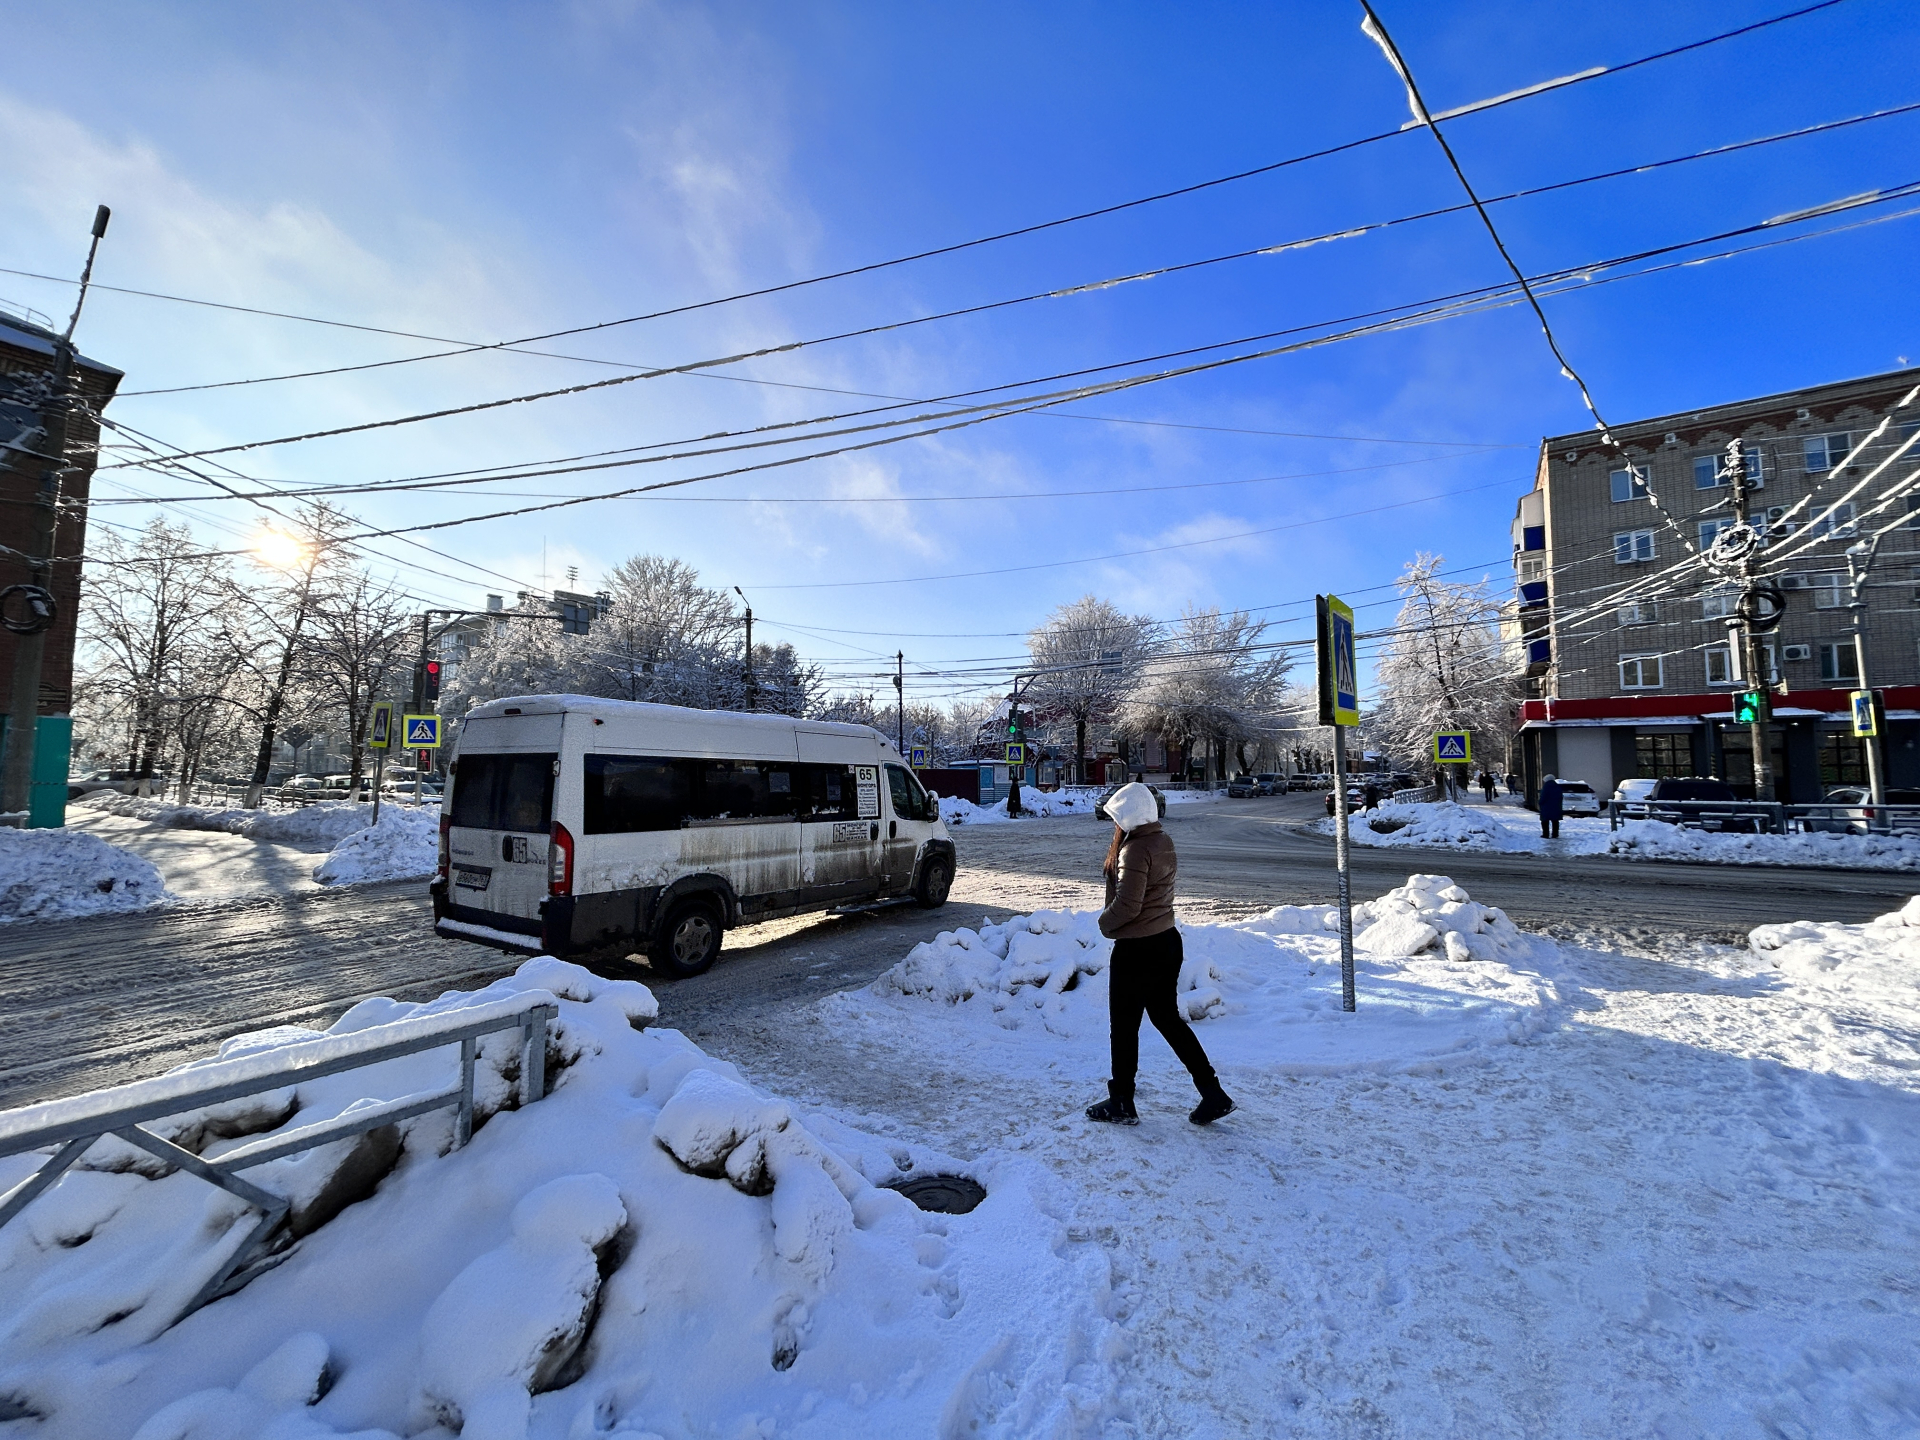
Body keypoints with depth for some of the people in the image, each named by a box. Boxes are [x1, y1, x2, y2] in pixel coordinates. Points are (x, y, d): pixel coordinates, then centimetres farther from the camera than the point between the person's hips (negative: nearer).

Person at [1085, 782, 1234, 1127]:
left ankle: (1121, 1104, 22)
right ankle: (1213, 1094, 22)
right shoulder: (1164, 841, 5)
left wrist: (1105, 923, -6)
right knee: (1168, 1018, 20)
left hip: (1136, 950, -9)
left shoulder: (1135, 849, -22)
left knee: (1124, 1027, 7)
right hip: (1167, 942, 9)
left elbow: (1127, 904, -25)